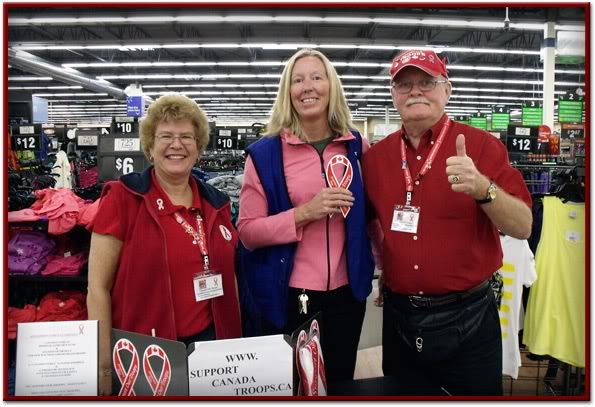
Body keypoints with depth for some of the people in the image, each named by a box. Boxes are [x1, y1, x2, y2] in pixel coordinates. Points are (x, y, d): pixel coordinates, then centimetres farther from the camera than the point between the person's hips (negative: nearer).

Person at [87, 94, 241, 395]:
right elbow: (98, 289, -10)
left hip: (209, 343, 4)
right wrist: (104, 365, -11)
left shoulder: (216, 204, 4)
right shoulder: (123, 197, -10)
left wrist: (237, 343, 10)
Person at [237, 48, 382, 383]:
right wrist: (304, 213, -21)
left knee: (340, 384, 19)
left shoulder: (358, 147, 2)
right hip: (287, 296, -2)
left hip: (346, 293, 3)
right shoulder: (265, 153, -7)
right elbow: (247, 231, -9)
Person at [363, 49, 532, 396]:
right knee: (403, 391, 20)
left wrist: (482, 188, -28)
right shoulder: (376, 155, 3)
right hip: (398, 316, 3)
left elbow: (523, 227, -12)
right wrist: (386, 268, 8)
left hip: (467, 316, -3)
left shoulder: (481, 145, -7)